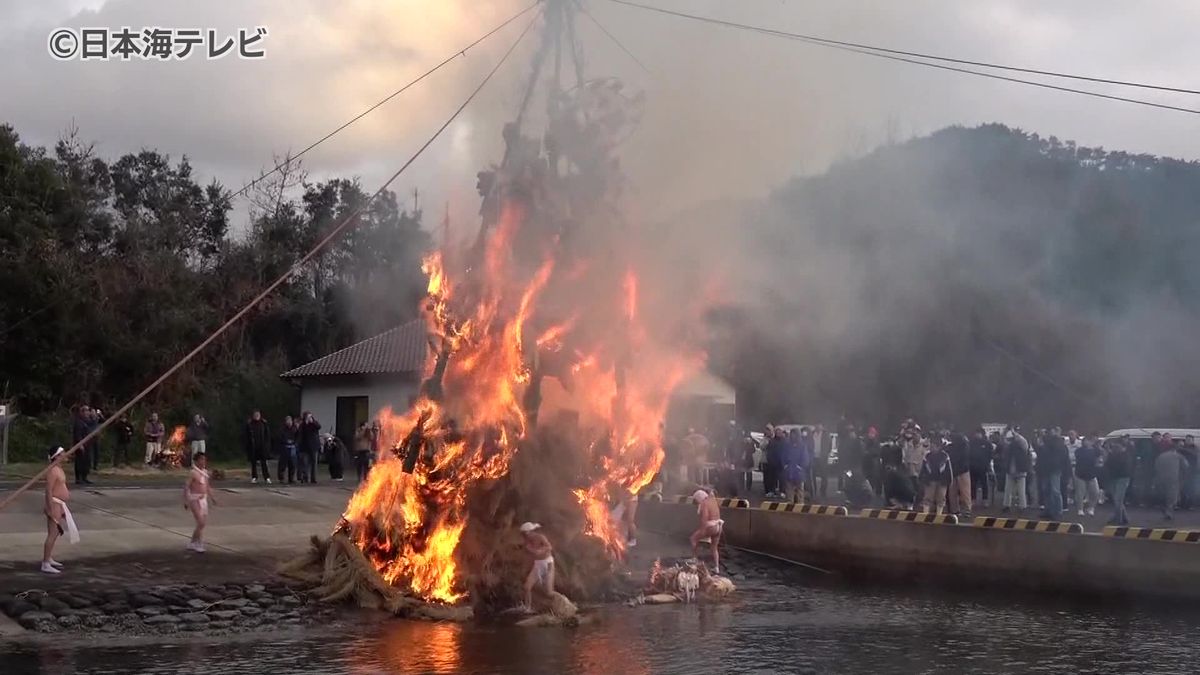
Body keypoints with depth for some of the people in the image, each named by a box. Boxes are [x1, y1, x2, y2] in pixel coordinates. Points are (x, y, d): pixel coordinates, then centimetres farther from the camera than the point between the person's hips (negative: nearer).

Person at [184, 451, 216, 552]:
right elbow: (186, 487, -15)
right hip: (195, 499, -8)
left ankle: (192, 543, 23)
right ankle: (199, 544, -2)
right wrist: (186, 501, -18)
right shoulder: (193, 473, -13)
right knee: (200, 523, -11)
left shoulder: (205, 472, 10)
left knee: (203, 523, 10)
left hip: (203, 499, 8)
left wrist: (211, 498, 16)